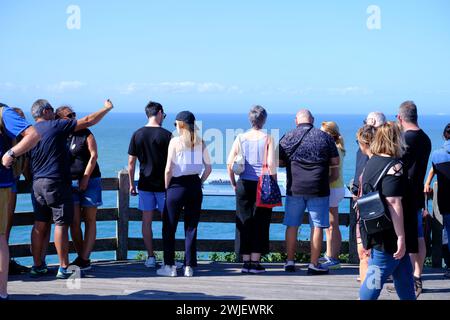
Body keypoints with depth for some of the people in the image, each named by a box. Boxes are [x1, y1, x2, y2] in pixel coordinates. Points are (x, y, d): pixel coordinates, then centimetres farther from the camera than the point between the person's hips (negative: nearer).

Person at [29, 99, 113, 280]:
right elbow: (89, 121, -5)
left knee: (40, 225, 11)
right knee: (61, 224, -3)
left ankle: (37, 266, 14)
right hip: (56, 183, -7)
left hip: (37, 183, 7)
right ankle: (63, 268, -1)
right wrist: (107, 108, 7)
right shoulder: (57, 126, -8)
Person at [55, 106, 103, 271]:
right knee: (74, 222, -3)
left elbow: (94, 155, -4)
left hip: (90, 181, -3)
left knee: (90, 220, -2)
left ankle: (84, 259, -2)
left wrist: (85, 178, -11)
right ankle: (82, 258, 7)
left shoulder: (85, 133, 1)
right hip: (70, 183, 3)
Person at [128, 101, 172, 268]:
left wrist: (131, 184, 12)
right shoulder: (166, 135, -9)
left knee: (147, 221, 8)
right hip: (163, 185, -3)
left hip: (145, 184, 3)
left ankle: (151, 258, 9)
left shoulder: (137, 135, 0)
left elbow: (131, 162, 2)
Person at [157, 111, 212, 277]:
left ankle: (169, 266, 7)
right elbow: (208, 168, 4)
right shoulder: (200, 142, 3)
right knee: (191, 228, 8)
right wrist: (199, 183, 15)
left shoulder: (175, 141, -8)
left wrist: (167, 187, 1)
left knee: (169, 227, 7)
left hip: (177, 185, -4)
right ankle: (189, 267, 8)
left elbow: (169, 169, -11)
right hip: (195, 186, 4)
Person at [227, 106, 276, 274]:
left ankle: (246, 262, 9)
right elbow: (271, 164, -11)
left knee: (245, 224, 8)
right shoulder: (268, 139, -4)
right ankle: (255, 263, 3)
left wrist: (234, 184, 8)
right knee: (260, 225, 4)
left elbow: (229, 163, -1)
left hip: (244, 185, 2)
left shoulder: (240, 138, 3)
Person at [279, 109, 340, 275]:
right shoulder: (325, 137, 3)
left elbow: (279, 162, 8)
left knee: (292, 225, 10)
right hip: (318, 189, -1)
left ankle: (290, 262, 15)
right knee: (317, 226, 3)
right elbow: (335, 163, 7)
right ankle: (314, 264, 4)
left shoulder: (288, 137, 2)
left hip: (294, 188, 1)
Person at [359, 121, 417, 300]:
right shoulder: (394, 166, -16)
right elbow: (393, 203, -22)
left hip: (374, 230, 9)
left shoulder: (371, 163, 11)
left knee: (404, 274, 16)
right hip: (389, 236, -9)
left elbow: (364, 196, 19)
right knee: (377, 277, -4)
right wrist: (401, 237, -21)